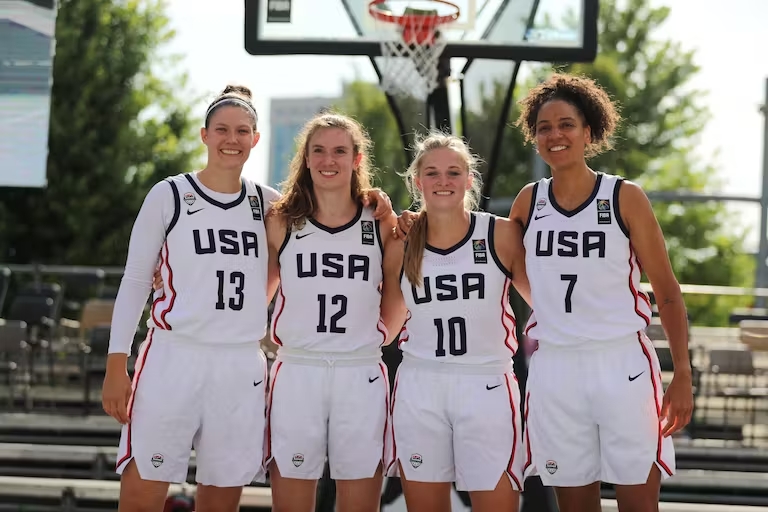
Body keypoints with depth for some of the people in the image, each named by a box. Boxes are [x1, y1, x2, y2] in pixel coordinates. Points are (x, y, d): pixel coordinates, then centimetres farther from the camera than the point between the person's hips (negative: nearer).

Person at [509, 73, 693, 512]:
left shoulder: (625, 197, -2)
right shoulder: (529, 201, 7)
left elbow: (667, 292, 0)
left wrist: (683, 375, -6)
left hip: (623, 364, -3)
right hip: (554, 370, 3)